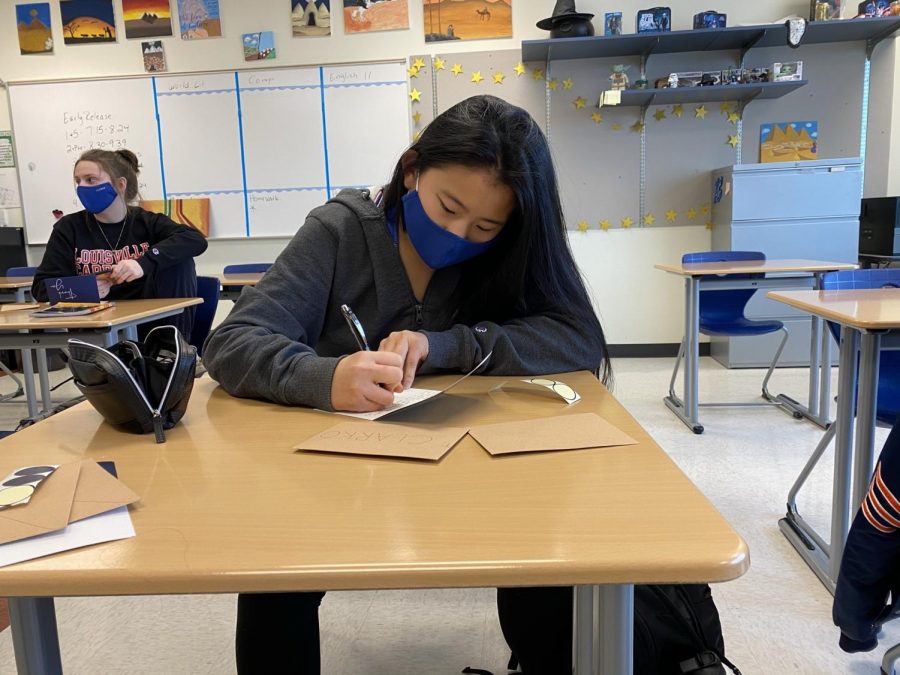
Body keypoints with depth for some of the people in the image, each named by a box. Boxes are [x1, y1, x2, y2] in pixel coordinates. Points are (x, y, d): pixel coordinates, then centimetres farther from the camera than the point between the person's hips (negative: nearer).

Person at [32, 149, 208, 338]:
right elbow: (42, 287, 1)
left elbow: (196, 240, -14)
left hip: (150, 324, 2)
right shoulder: (68, 228, 8)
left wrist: (144, 263, -28)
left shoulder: (147, 222, 6)